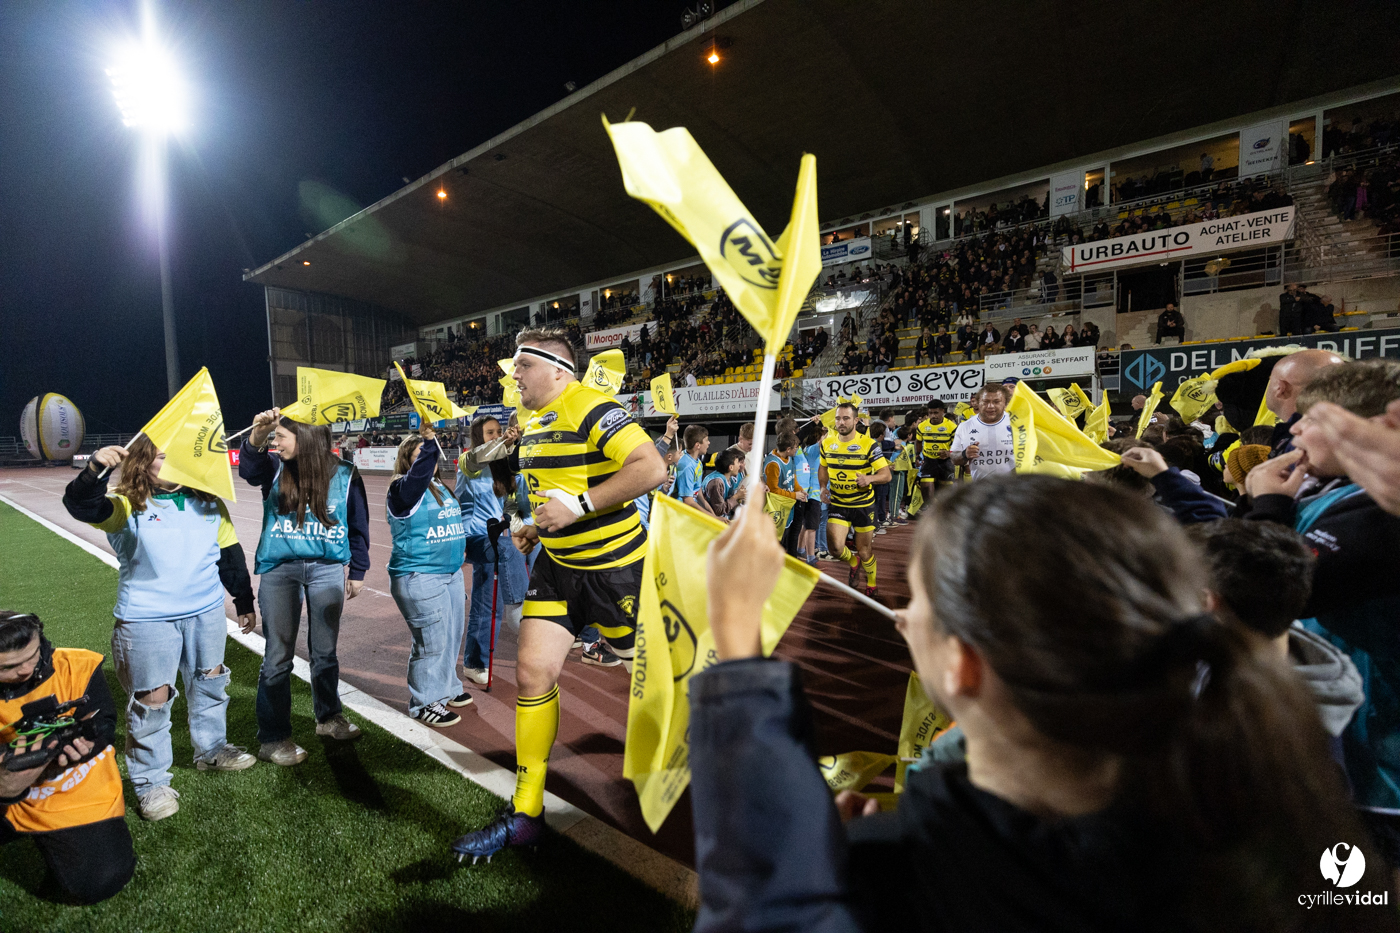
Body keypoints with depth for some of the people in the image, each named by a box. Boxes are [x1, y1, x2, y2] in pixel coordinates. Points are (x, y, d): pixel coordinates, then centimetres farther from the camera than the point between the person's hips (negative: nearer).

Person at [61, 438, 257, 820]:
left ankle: (212, 750, 40)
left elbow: (231, 557, 11)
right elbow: (80, 506, -27)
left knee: (210, 682, 18)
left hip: (207, 613, 4)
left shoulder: (210, 504, 5)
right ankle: (151, 782, 20)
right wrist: (95, 469, -45)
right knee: (151, 699, 2)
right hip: (146, 620, -4)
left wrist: (244, 602, 14)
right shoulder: (127, 506, -6)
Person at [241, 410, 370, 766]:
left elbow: (358, 526, 5)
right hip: (279, 570, 0)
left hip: (327, 569, 0)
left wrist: (357, 572, 8)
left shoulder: (344, 475, -2)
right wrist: (257, 437, -42)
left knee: (325, 651, 14)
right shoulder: (275, 469, 0)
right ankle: (273, 738, 17)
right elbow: (249, 468, -24)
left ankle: (329, 717, 34)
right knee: (278, 657, 4)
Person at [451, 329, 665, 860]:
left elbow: (651, 468, -29)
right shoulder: (533, 423, 11)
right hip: (558, 564, 8)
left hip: (615, 566, -8)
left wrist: (578, 506, -28)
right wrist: (539, 527, 9)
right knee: (532, 671, 1)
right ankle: (525, 815, 13)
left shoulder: (590, 408, -18)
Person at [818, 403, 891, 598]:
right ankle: (854, 562, 22)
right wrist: (823, 488, 0)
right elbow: (823, 467, 17)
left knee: (865, 549, 9)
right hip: (838, 505, 2)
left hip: (863, 505, -2)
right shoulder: (827, 443, -1)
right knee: (835, 547, -14)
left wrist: (869, 478, -34)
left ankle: (871, 586, 36)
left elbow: (886, 474, -13)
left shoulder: (868, 444, -12)